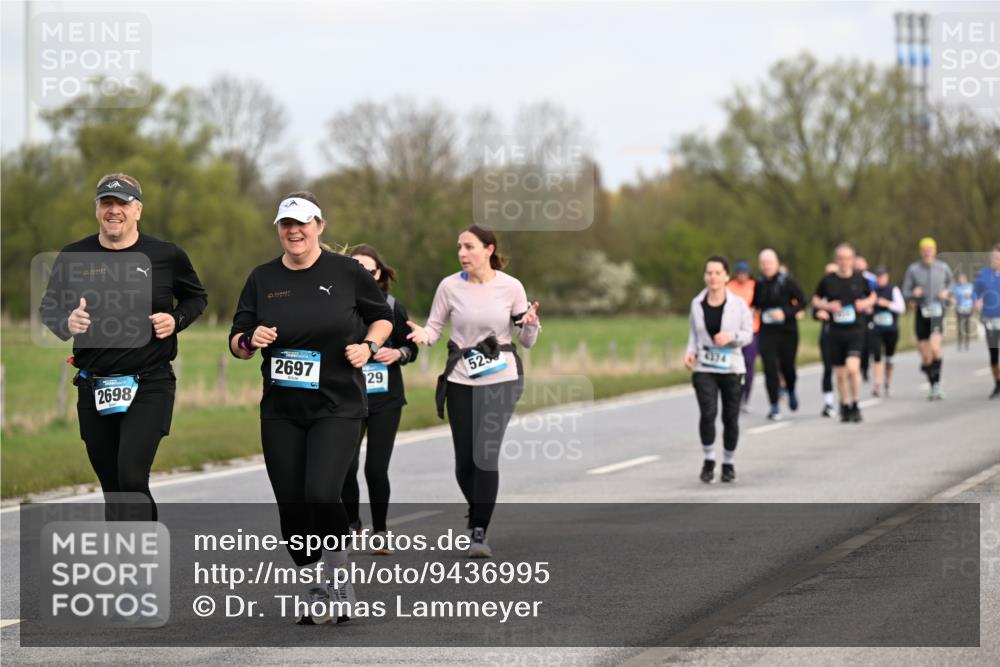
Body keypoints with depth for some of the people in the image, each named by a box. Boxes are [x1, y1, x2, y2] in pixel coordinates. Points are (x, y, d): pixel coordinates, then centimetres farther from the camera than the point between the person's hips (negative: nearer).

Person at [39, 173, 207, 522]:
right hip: (93, 388, 4)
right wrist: (67, 322, -10)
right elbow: (47, 308, 13)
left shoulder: (167, 256, -2)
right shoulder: (73, 257, 3)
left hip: (149, 386, -4)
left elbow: (197, 297, 14)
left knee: (131, 477, -19)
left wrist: (176, 320, -7)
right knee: (112, 488, 11)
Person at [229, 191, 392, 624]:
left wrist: (368, 345, -7)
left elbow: (383, 317, 12)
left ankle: (340, 583, 0)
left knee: (321, 495, -21)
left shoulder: (347, 272, -1)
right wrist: (251, 340, -12)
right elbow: (237, 342, 10)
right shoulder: (263, 279, 6)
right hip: (281, 411, 4)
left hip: (337, 406, -4)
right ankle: (317, 593, 20)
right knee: (291, 507, 2)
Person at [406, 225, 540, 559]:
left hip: (500, 380, -2)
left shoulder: (511, 287, -4)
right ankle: (478, 512, 33)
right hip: (461, 381, 2)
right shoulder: (450, 286, -2)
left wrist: (531, 324, -18)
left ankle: (479, 533, -9)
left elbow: (527, 341, 4)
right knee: (464, 461, 3)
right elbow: (434, 327, 6)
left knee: (486, 453, -15)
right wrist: (424, 334, -16)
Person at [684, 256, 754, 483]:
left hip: (731, 368, 0)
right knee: (708, 413, -18)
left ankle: (729, 463, 25)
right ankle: (709, 460, 1)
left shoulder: (738, 304, -3)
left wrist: (731, 336, -20)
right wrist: (690, 352, -4)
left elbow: (748, 334, -1)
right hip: (704, 369, 0)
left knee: (730, 418, 6)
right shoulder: (697, 303, 3)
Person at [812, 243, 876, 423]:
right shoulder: (828, 281, 1)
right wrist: (827, 306, -8)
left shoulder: (860, 280, 2)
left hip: (855, 331, -2)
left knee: (853, 367, -20)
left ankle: (855, 405, -4)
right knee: (840, 374, 7)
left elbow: (872, 296, 18)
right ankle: (845, 406, 25)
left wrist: (866, 303, -3)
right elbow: (815, 300, 11)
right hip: (836, 332, 2)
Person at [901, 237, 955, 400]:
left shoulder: (943, 268, 3)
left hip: (938, 312, -1)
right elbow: (905, 293, 5)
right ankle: (932, 387, 23)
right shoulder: (913, 269, 1)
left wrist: (947, 292, 0)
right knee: (925, 355, 5)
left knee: (935, 347, -23)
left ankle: (937, 384, -13)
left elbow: (951, 283, 21)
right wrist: (914, 294, -17)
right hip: (922, 313, 1)